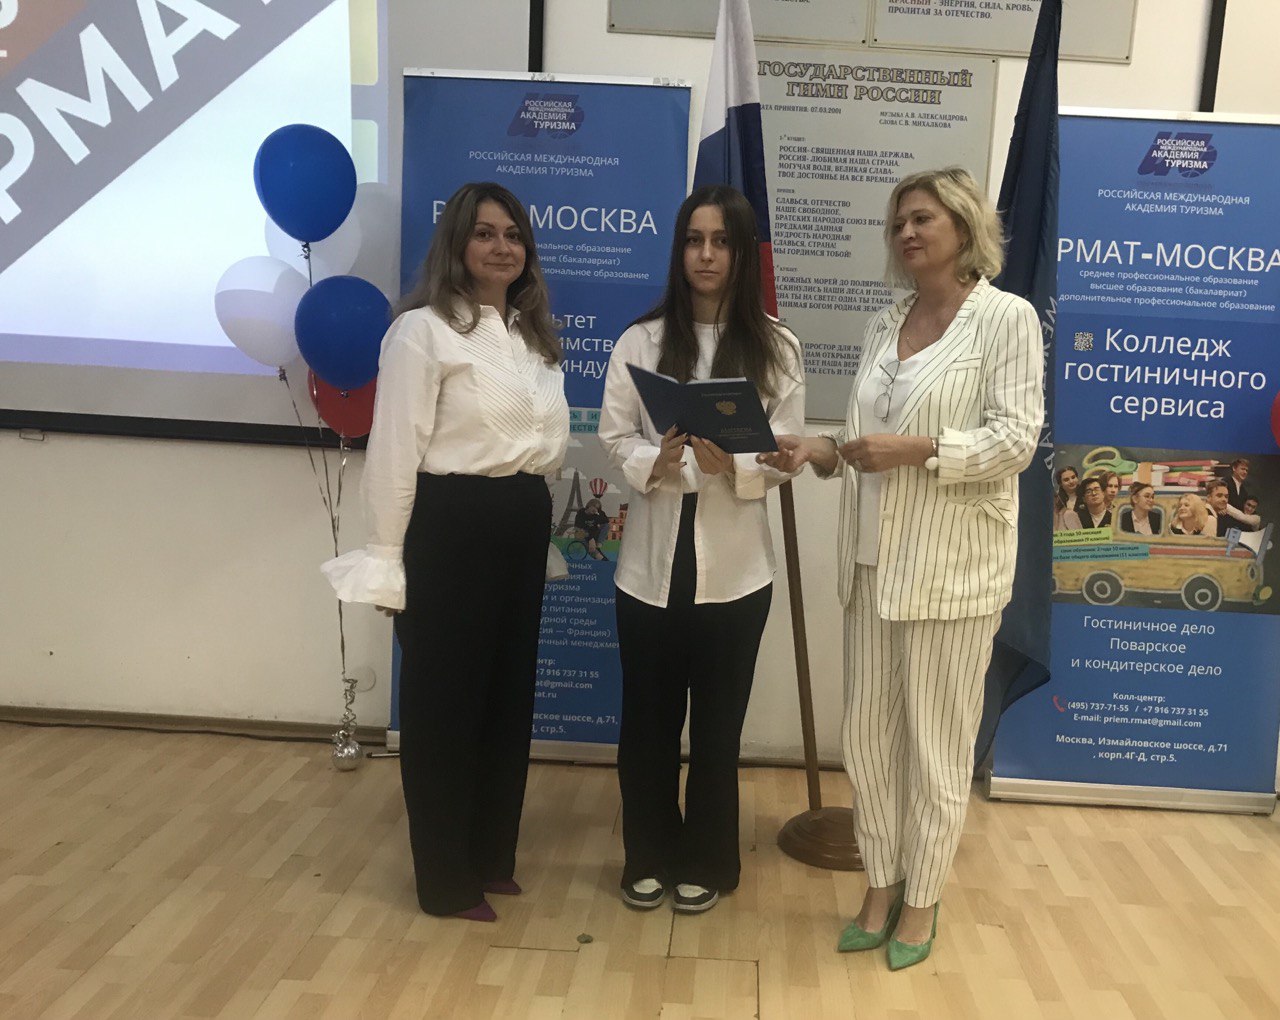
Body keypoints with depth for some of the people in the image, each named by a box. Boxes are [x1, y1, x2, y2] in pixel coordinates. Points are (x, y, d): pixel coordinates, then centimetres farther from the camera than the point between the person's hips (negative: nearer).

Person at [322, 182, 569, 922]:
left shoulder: (534, 335, 15)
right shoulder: (423, 330, -9)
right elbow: (395, 449, -11)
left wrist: (544, 520, 16)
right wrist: (388, 561, -12)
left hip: (525, 525, 8)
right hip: (452, 525, -8)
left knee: (509, 694, 16)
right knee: (445, 700, 5)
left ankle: (491, 855, 34)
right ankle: (447, 878, 21)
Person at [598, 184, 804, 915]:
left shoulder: (777, 348, 0)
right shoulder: (641, 340, 1)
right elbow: (614, 437, 0)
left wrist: (730, 464, -22)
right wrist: (656, 462, -21)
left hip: (735, 564, -1)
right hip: (652, 559, 1)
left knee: (718, 722, 12)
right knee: (648, 717, 11)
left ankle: (705, 862, 32)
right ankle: (649, 856, 32)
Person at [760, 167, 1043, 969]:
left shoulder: (1007, 317, -5)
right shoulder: (884, 325, 14)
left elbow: (1016, 439, -13)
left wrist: (918, 449, -21)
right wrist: (822, 450, -4)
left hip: (952, 565, -6)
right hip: (874, 559, 6)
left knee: (937, 740, 7)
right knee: (868, 732, 13)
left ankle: (922, 898, 25)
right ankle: (882, 884, 30)